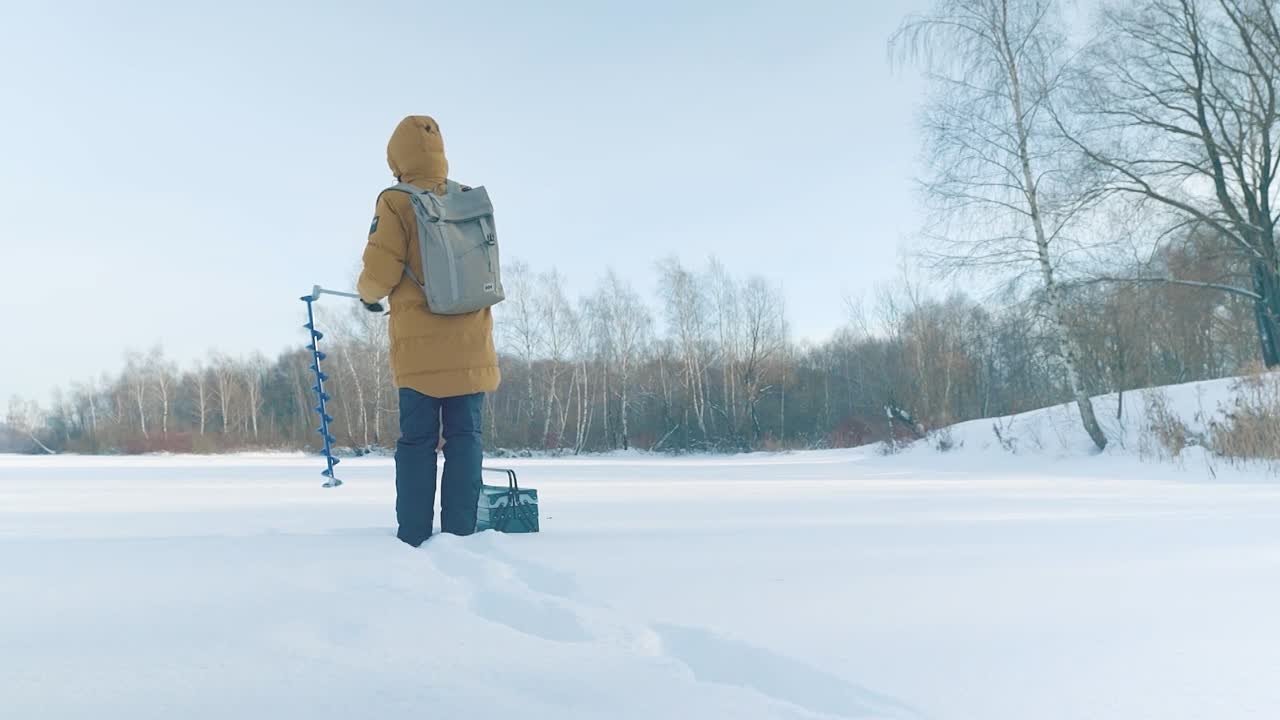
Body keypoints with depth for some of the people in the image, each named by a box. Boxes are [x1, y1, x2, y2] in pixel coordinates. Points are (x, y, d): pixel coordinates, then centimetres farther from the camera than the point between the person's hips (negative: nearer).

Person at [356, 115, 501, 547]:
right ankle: (460, 534, 4)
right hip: (470, 344, 3)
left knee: (417, 440, 3)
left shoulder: (397, 204, -6)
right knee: (465, 437, 5)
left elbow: (378, 275, -8)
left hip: (420, 347, -3)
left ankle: (413, 538, 3)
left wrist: (369, 294, 13)